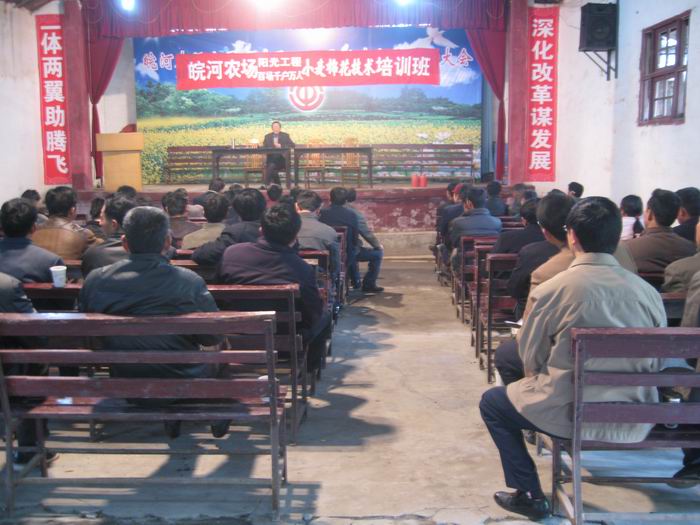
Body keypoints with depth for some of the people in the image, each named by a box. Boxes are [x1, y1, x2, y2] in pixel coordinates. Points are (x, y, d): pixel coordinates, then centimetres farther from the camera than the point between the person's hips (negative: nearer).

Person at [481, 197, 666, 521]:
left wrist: (539, 380, 20)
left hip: (575, 417, -5)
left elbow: (530, 359, -2)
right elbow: (656, 363, 7)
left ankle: (529, 494, 17)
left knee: (492, 402, 19)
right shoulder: (648, 291, -3)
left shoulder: (552, 289, -14)